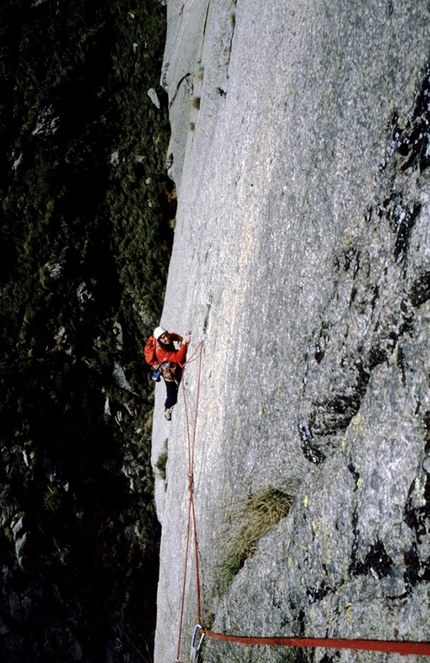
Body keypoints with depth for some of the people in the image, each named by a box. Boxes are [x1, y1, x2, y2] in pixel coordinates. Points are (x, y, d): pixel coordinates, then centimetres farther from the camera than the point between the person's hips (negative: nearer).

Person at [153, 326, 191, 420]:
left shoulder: (169, 337, -17)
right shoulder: (160, 351, -39)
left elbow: (173, 335, 10)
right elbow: (178, 358, -46)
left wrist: (180, 339, -11)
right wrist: (184, 343, -55)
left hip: (177, 370, 7)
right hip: (170, 375, -7)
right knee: (172, 398, 3)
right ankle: (167, 409, 37)